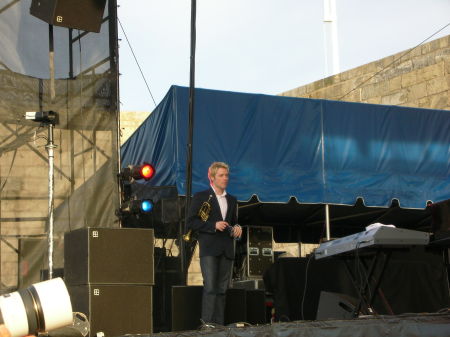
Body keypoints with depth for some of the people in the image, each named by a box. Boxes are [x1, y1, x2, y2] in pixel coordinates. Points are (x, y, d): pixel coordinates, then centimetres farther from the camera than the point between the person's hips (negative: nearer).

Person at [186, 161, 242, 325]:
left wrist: (236, 229, 6)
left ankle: (219, 323, 6)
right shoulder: (201, 197, 2)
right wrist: (214, 225, -15)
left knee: (222, 288, 4)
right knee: (210, 286, -13)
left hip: (227, 249, 5)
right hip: (209, 249, -5)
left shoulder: (232, 200, 19)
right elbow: (190, 222, -5)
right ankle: (207, 322, -14)